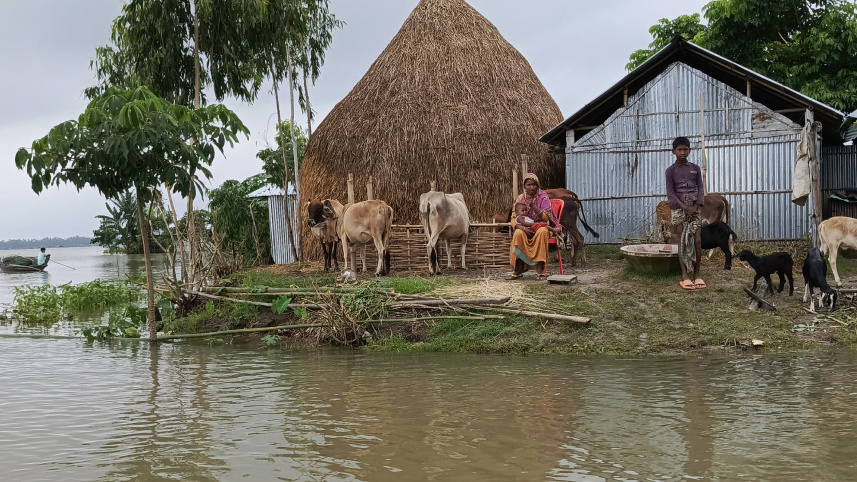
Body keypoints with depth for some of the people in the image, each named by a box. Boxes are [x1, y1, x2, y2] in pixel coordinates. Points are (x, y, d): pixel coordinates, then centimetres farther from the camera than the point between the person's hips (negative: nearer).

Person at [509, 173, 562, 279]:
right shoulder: (520, 199, 4)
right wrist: (523, 228, -23)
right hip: (525, 228, 2)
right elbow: (514, 220, -2)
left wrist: (533, 206, -22)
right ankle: (519, 268, -29)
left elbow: (546, 217, -12)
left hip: (542, 226, -2)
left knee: (542, 232, -38)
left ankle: (540, 267, -37)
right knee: (518, 234, -32)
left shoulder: (543, 197, -3)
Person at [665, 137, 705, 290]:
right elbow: (670, 192, -2)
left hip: (695, 207, 2)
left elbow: (700, 189, 7)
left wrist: (695, 207, -7)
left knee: (697, 240, -5)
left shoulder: (695, 168, 11)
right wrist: (685, 207, -12)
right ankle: (685, 276, -3)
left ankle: (696, 274, 1)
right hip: (679, 207, -2)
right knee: (683, 241, -4)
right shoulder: (671, 170, 4)